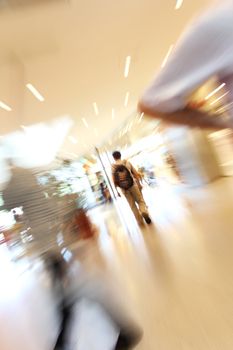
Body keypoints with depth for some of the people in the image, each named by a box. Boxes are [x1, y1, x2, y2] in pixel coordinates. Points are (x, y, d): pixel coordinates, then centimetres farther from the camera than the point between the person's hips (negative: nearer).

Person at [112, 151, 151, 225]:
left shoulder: (113, 167, -1)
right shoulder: (127, 162, 2)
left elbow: (114, 180, -6)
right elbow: (136, 174, 0)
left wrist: (117, 191, 2)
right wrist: (139, 183, 9)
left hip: (123, 188, 1)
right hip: (132, 185, 0)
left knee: (132, 205, 16)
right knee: (140, 200, 18)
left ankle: (140, 221, 27)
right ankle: (144, 212, -9)